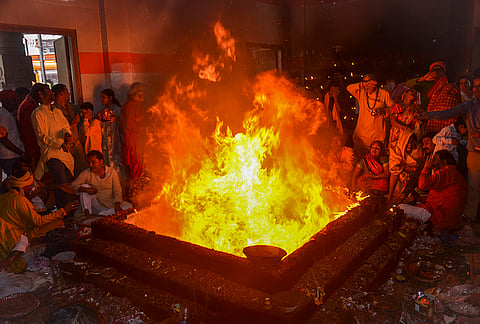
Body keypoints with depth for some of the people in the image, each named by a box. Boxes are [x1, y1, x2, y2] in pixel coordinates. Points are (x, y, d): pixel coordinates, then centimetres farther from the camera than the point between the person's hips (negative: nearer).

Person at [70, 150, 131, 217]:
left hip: (110, 205, 0)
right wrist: (86, 189, -31)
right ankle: (87, 212, -24)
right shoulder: (86, 173, -3)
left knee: (129, 206, -23)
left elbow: (117, 192, -6)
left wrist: (117, 206, -21)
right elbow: (74, 184, -13)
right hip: (96, 206, 0)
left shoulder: (111, 171, -3)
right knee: (84, 186, -18)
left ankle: (101, 214, -27)